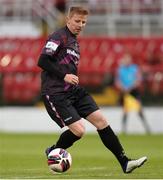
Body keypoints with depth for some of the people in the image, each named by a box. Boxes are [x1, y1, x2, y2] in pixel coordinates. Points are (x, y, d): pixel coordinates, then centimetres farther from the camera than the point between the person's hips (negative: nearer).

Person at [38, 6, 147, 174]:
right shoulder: (59, 37, -10)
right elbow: (42, 61, -18)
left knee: (100, 119, 0)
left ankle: (125, 162, 1)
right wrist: (64, 76, -19)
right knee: (78, 130, -16)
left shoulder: (74, 41, 19)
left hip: (74, 91, 9)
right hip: (55, 94, -9)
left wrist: (73, 79, 13)